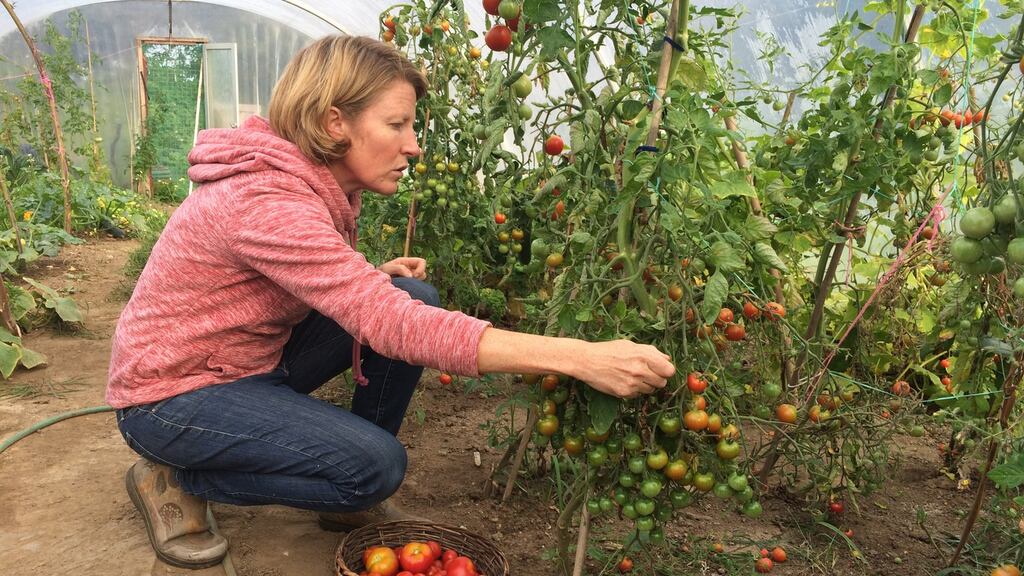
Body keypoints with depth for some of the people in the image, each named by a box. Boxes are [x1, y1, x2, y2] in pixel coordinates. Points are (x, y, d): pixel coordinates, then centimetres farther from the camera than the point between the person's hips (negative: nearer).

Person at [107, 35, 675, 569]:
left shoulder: (316, 183, -2)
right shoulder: (264, 200, -31)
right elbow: (394, 327, -39)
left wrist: (374, 279, -11)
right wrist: (581, 358, -43)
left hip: (251, 361, 8)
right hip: (171, 393, -8)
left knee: (415, 295, -9)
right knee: (376, 464, -24)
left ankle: (352, 499, 5)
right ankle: (174, 479, -1)